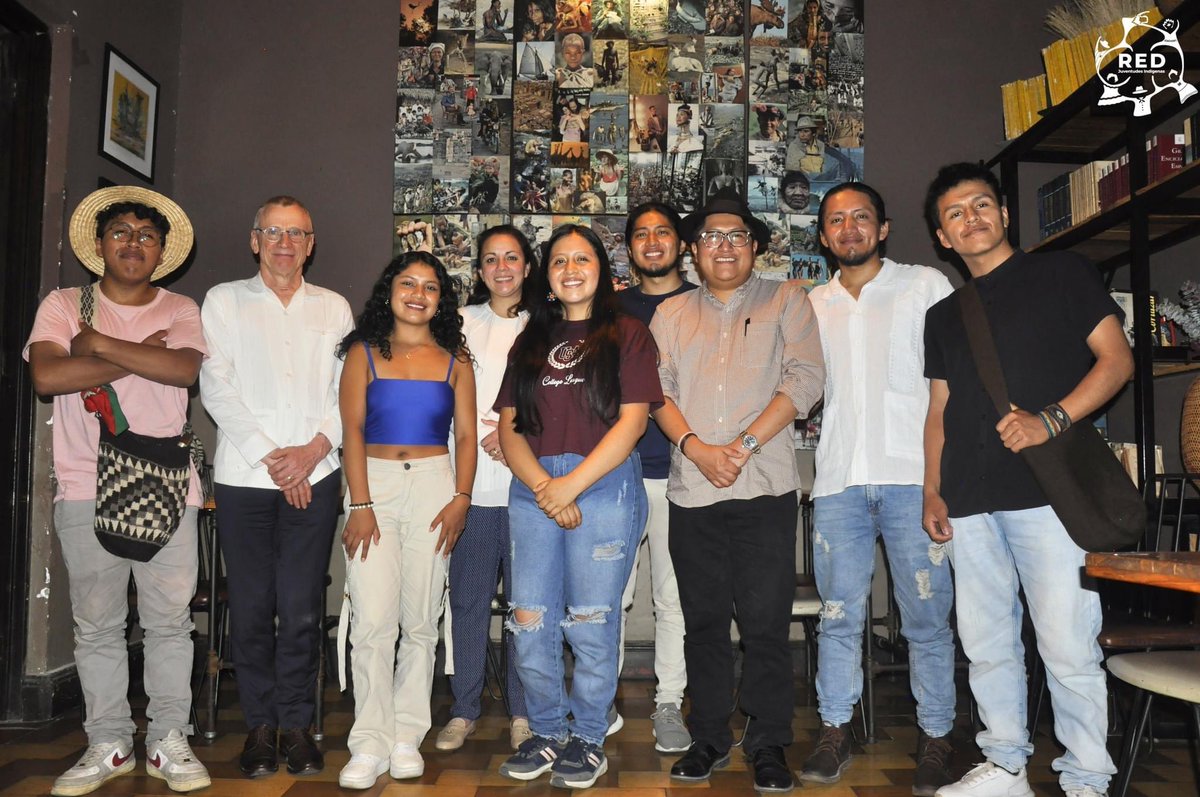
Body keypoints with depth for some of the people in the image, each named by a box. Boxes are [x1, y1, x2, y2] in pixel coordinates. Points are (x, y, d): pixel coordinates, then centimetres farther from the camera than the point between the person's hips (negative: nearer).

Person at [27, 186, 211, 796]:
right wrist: (141, 355, -7)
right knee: (96, 625, 6)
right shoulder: (63, 306, 9)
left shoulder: (180, 311, 9)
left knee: (170, 620, 3)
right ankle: (107, 745, 19)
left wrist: (101, 344, -9)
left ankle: (169, 742, 14)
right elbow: (46, 375, -9)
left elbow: (185, 368, -12)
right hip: (86, 488, 0)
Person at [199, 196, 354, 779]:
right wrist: (268, 456, -7)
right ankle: (260, 724, 18)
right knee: (251, 606, 2)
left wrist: (315, 448, -8)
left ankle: (296, 724, 15)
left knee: (301, 609, 0)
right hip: (243, 474, 0)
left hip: (314, 476, 1)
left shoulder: (334, 308, 14)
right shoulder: (224, 301, 9)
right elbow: (216, 387, 0)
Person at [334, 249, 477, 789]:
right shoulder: (364, 353, 6)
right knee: (373, 619, -8)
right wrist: (361, 504, -10)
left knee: (421, 621, 4)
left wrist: (461, 498, -7)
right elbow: (352, 429, -1)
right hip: (373, 484, -1)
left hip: (434, 485, 1)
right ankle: (371, 744, 4)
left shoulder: (454, 359, 10)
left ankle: (407, 736, 16)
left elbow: (467, 434, 6)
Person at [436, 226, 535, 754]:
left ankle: (523, 711, 17)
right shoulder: (461, 323, 11)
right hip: (473, 481, 1)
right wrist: (487, 434, -8)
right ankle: (464, 709, 19)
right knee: (468, 598, 5)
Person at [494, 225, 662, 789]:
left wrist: (572, 484, -13)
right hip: (533, 489, 4)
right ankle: (547, 732, 23)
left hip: (604, 485, -4)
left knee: (590, 622, 1)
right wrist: (542, 486, -8)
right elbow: (508, 425, 9)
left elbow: (633, 419, -6)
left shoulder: (626, 334, 5)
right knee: (530, 621, 4)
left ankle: (589, 739, 18)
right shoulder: (530, 343, 17)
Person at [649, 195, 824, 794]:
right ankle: (708, 738, 25)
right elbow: (657, 389, 6)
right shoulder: (671, 313, 14)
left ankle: (768, 745, 16)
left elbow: (805, 379, -5)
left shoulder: (787, 300, 7)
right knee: (703, 621, 11)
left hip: (765, 487, -2)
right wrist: (695, 447, -11)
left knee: (766, 624, 1)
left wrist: (743, 445, -12)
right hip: (691, 491, 3)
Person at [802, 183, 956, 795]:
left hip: (913, 474, -2)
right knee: (839, 615, 6)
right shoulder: (812, 304, 17)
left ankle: (935, 738, 14)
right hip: (839, 478, 3)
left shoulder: (927, 286, 8)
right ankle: (835, 732, 17)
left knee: (927, 617, 1)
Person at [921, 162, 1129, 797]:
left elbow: (1117, 358, 0)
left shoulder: (1061, 274, 7)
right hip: (970, 502, 5)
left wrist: (1050, 419, -15)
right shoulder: (944, 315, 20)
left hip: (1047, 490, -5)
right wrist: (933, 492, 11)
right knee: (986, 644, 10)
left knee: (1068, 648, -5)